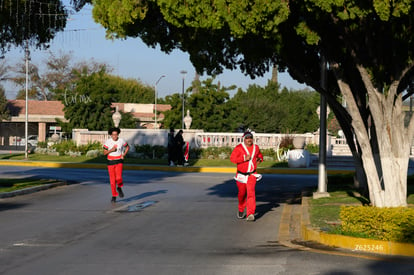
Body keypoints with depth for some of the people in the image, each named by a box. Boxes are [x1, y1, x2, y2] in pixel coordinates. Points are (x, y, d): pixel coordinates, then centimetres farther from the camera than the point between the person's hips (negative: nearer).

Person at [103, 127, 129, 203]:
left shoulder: (121, 140, -8)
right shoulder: (108, 142, -10)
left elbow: (127, 147, 10)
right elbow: (104, 153, -6)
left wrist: (124, 155, -4)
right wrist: (111, 150, -24)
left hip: (119, 161, 0)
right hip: (111, 162, 0)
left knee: (118, 178, -18)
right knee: (112, 180, 1)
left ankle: (119, 188, 16)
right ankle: (114, 196, 15)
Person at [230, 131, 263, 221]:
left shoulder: (256, 147, 5)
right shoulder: (239, 148, -8)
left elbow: (260, 155, 25)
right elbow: (232, 158, -19)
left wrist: (260, 159, 2)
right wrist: (244, 158, -27)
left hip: (252, 175, 1)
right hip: (241, 175, -1)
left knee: (251, 193, -17)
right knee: (242, 194, 13)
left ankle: (250, 214, -24)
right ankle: (241, 210, 40)